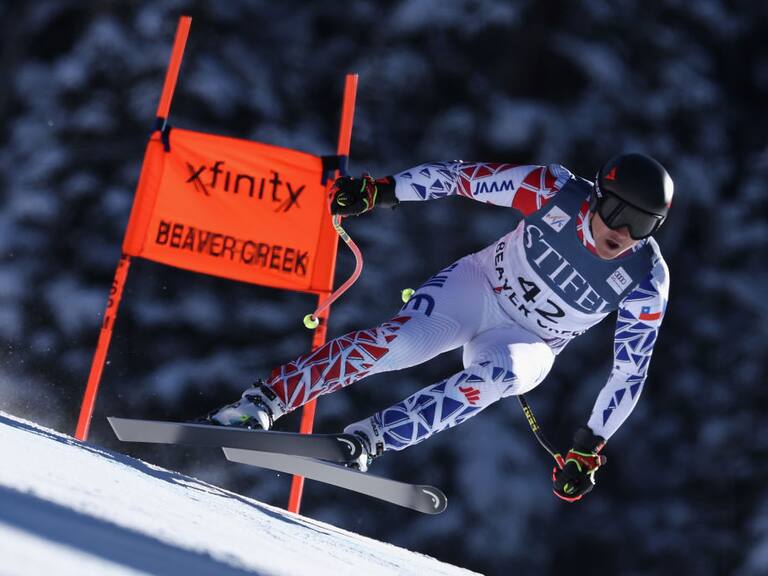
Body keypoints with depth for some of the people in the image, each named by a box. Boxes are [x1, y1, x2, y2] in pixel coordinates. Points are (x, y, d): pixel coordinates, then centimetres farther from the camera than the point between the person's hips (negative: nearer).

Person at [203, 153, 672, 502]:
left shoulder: (647, 281, -20)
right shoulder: (557, 193, -21)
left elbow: (630, 372, -11)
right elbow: (466, 176, -11)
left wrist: (590, 448, -12)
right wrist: (382, 190, -14)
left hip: (526, 343, 0)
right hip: (478, 288, 0)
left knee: (503, 374, -37)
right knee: (394, 344, -27)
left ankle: (370, 439, -31)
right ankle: (263, 401, -19)